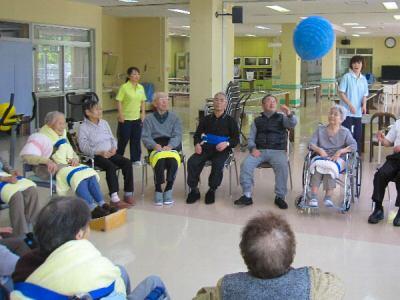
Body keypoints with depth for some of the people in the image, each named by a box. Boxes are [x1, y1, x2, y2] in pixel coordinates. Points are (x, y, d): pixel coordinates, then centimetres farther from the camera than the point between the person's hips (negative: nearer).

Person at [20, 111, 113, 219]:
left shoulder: (62, 136, 19)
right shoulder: (42, 137, -4)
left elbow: (73, 153, 25)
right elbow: (26, 155, -16)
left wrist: (75, 159, -1)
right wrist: (47, 161, -29)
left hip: (68, 166, 7)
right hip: (52, 170, -7)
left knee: (90, 173, -20)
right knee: (77, 176, -34)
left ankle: (102, 204, -27)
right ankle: (92, 208, -39)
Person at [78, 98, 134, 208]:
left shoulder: (104, 123, 17)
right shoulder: (83, 127, -3)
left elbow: (112, 138, 19)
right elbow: (84, 147, -11)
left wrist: (114, 148, -4)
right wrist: (100, 152, -21)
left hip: (110, 153, 6)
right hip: (95, 156, -6)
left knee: (127, 163, -19)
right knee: (111, 166, -34)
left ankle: (128, 194, -14)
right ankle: (114, 198, -35)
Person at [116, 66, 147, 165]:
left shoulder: (141, 87, 7)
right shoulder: (124, 87, -10)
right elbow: (119, 101, -12)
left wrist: (143, 113, 7)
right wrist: (121, 115, -16)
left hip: (137, 118, 5)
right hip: (125, 118, -5)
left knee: (136, 140, 9)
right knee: (123, 140, 3)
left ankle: (135, 159, 20)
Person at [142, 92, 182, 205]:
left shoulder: (174, 117, 18)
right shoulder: (149, 119, 16)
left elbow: (177, 135, 5)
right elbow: (145, 137, 4)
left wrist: (169, 146, -16)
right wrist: (155, 145, -17)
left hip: (172, 146, 1)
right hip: (155, 146, -1)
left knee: (173, 160, -34)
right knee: (160, 160, -35)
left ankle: (168, 190, -18)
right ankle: (158, 190, -18)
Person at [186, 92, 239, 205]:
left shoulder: (230, 121, 9)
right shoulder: (206, 119, 18)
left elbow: (236, 139, 5)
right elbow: (197, 134, 19)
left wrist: (227, 143, -17)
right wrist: (197, 144, -4)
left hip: (221, 149, -2)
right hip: (206, 147, 3)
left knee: (218, 164, -35)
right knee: (192, 162, -25)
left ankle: (212, 190, -13)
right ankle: (194, 190, -11)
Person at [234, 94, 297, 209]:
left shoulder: (281, 117, 15)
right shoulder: (257, 121, 21)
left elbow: (293, 124, -6)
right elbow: (251, 138, 16)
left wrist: (289, 114, -29)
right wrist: (253, 148, -7)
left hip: (277, 151, -2)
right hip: (260, 150, 2)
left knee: (282, 166, -33)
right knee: (245, 164, -25)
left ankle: (280, 197, -22)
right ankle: (247, 196, -20)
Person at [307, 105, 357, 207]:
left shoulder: (345, 132, 13)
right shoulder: (320, 130, 19)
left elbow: (354, 146, -1)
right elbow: (311, 143, 6)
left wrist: (340, 151, -18)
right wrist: (320, 150, -15)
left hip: (337, 158, -1)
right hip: (321, 157, 1)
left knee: (331, 166, -36)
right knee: (318, 165, -34)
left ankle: (328, 197, -41)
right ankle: (313, 197, -42)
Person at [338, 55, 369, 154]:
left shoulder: (363, 79, 8)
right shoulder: (347, 77, -7)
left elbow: (364, 94, 13)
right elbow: (341, 93, -9)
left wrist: (364, 105, -6)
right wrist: (350, 105, -16)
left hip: (358, 112, 5)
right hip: (347, 111, -5)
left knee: (358, 135, 10)